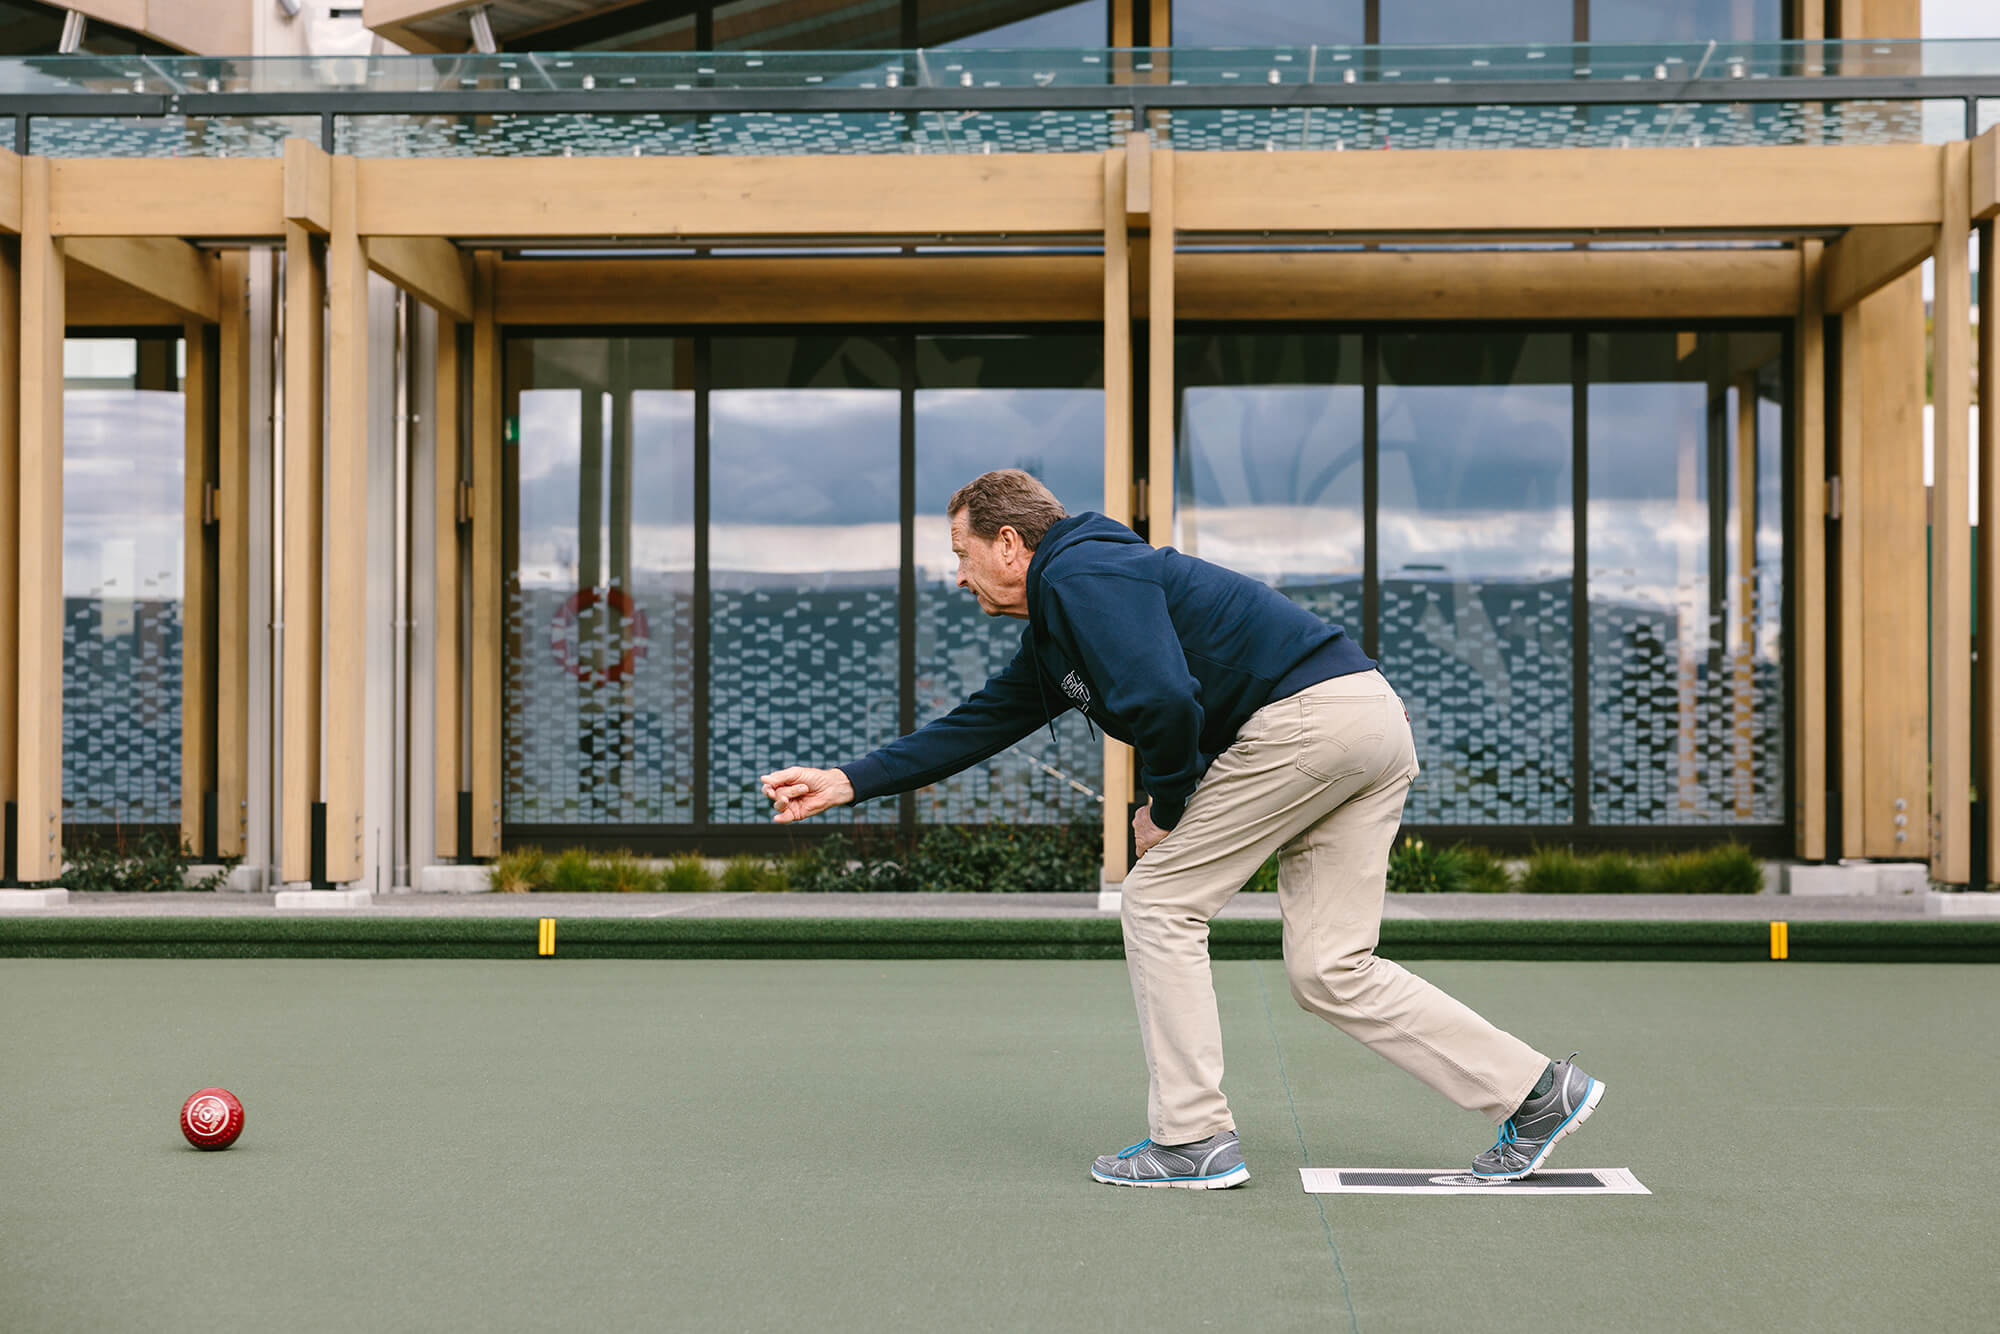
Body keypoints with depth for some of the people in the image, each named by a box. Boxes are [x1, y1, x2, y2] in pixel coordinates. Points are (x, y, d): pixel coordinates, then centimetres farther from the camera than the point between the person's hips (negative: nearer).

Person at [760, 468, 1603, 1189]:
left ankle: (1193, 1139, 3)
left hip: (1306, 715, -10)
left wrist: (1164, 809, -4)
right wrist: (847, 783, 29)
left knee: (1160, 901, 0)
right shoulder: (1053, 639, 24)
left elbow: (1164, 701, -21)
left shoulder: (1080, 573, -8)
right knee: (1329, 973, 9)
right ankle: (1538, 1091, 10)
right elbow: (977, 726, 31)